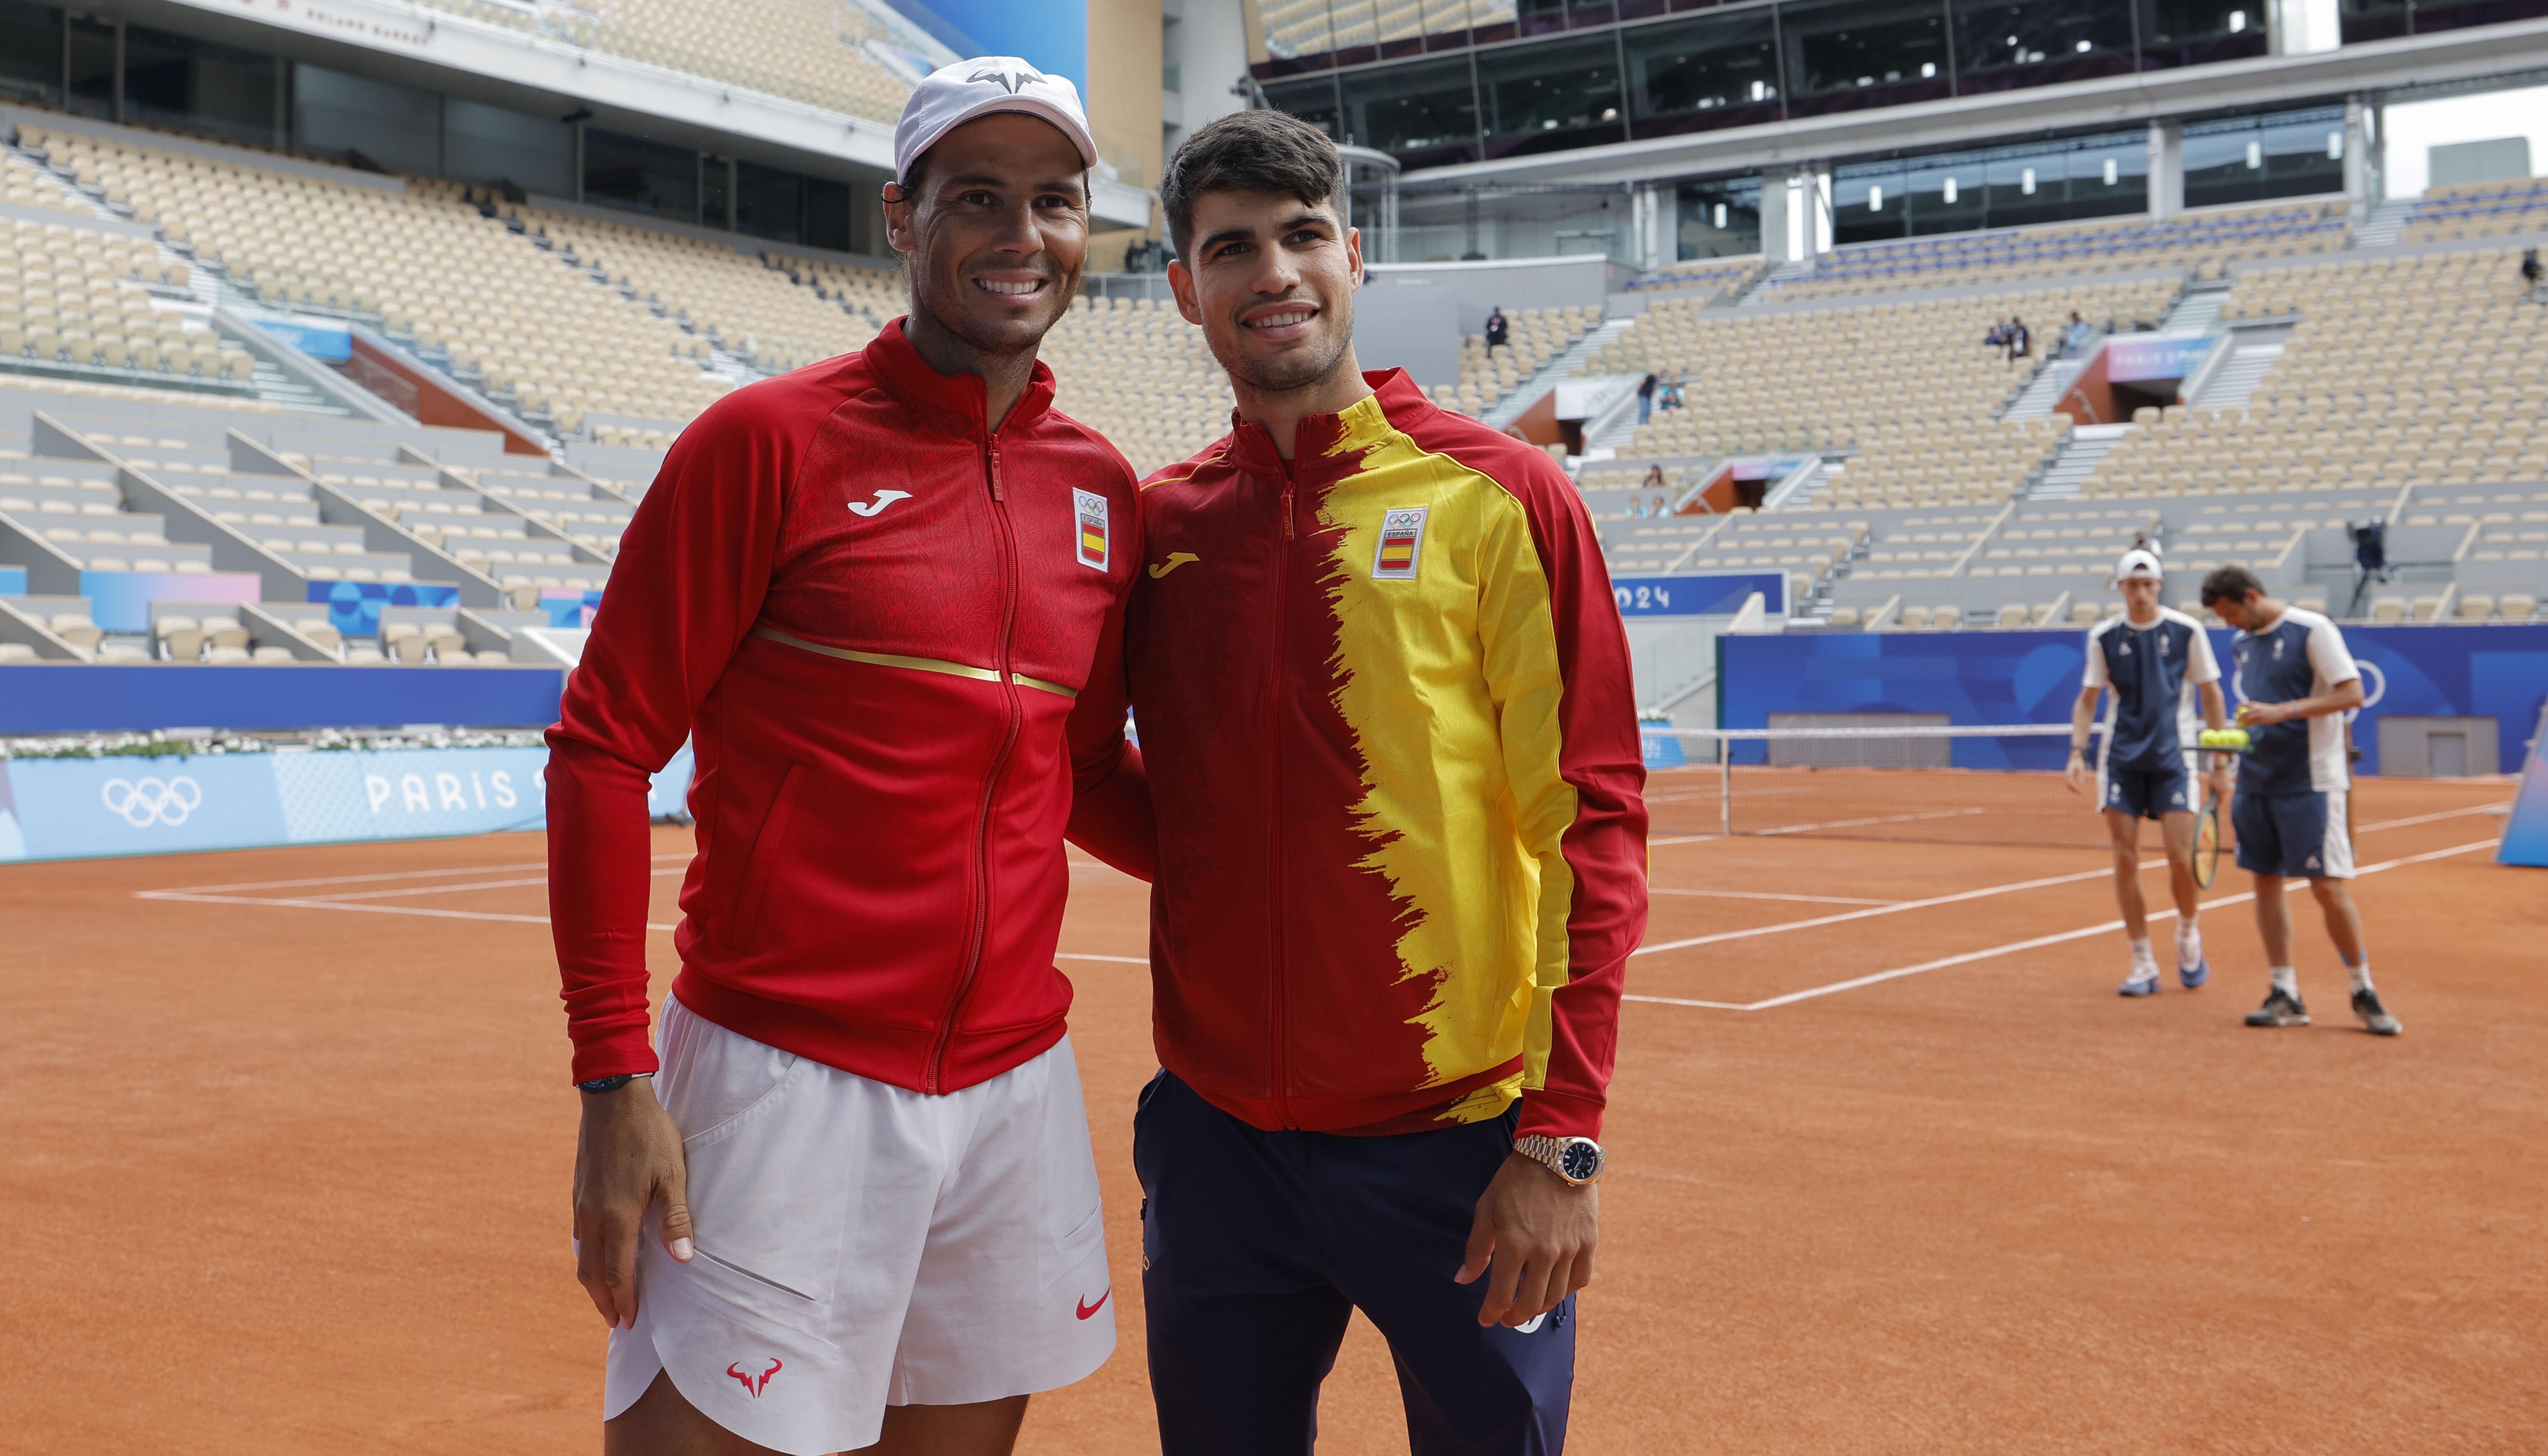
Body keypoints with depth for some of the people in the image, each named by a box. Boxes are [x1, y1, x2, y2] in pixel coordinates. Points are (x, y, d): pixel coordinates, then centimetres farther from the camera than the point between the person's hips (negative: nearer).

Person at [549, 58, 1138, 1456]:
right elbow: (602, 748, -7)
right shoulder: (769, 438, -7)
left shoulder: (1106, 487, 9)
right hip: (785, 1082, -5)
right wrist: (613, 1078, -11)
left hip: (1019, 1082, 5)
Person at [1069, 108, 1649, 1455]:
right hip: (1216, 1135, 4)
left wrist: (1560, 1140, -13)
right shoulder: (1156, 523, 5)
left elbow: (1592, 823, -9)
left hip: (1459, 1145, -3)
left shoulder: (1499, 498, -6)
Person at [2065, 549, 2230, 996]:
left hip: (2173, 757, -1)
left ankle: (2189, 934, 21)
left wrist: (2221, 764, 1)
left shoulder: (2186, 631, -2)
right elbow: (2087, 700, 7)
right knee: (2126, 861, -1)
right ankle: (2143, 964, 8)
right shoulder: (2104, 637, 2)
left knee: (2181, 857, -9)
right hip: (2121, 759, 2)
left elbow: (2211, 696, 3)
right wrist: (2077, 752, -7)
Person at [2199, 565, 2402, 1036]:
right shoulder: (2241, 644, 13)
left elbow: (2352, 694, -14)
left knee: (2328, 887, -7)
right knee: (2266, 882, 5)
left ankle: (2364, 992, 8)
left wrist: (2280, 711, -22)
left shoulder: (2312, 630, -9)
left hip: (2310, 781, -7)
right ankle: (2285, 995, 12)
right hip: (2258, 781, 7)